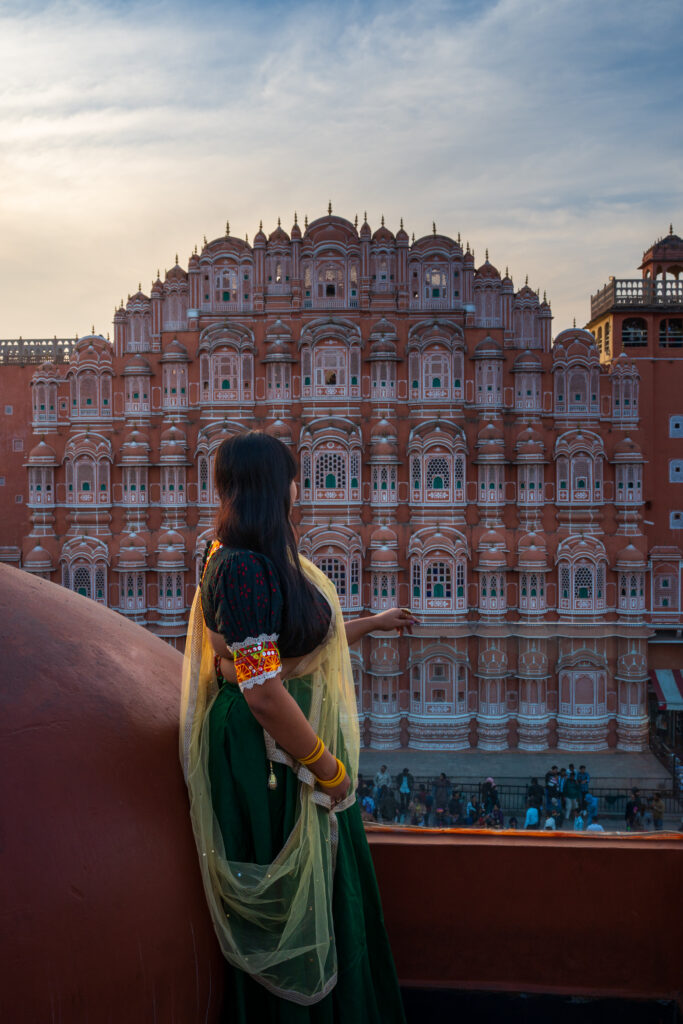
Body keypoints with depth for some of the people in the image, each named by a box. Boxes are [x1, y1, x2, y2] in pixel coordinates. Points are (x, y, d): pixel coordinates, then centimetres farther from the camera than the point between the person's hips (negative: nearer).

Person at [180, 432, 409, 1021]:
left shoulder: (266, 560, 6)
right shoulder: (243, 568, -25)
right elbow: (262, 690, -27)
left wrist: (372, 624, 27)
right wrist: (328, 768, -18)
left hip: (293, 743, 10)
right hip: (271, 757, -10)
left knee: (318, 888, 23)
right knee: (294, 901, 9)